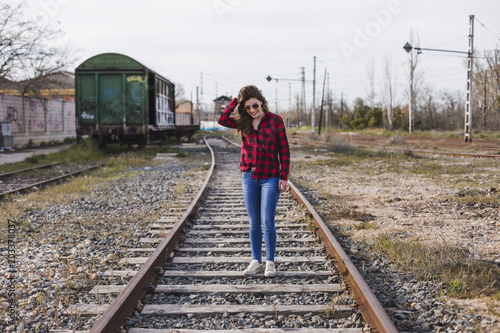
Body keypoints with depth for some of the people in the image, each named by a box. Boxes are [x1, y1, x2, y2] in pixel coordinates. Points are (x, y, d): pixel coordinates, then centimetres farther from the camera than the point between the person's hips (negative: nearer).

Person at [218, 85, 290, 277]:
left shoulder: (275, 120, -3)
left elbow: (284, 150, -2)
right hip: (249, 177, 3)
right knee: (254, 223, 9)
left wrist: (284, 177, -6)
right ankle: (256, 261, 18)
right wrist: (235, 101, -9)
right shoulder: (243, 122, 5)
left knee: (267, 223, -4)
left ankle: (270, 262, 9)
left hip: (270, 178, -3)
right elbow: (222, 120, -13)